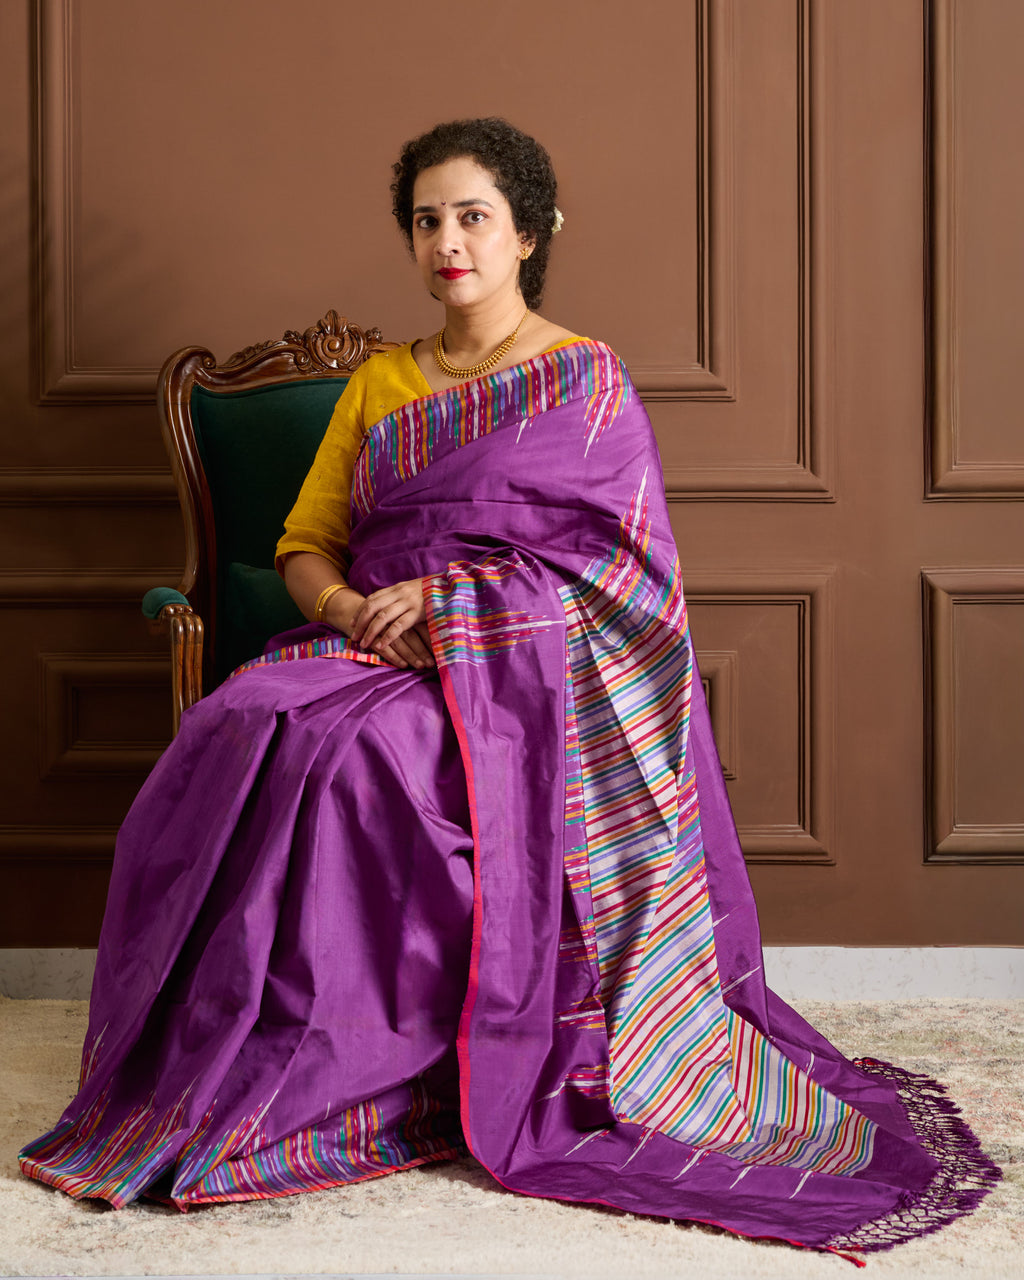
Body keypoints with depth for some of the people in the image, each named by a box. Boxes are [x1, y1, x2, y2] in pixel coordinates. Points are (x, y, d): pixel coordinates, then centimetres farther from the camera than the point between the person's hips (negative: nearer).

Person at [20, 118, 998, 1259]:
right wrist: (349, 608, -7)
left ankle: (341, 1083, -21)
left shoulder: (585, 379, 6)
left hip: (526, 669, -4)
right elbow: (305, 543, 17)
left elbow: (613, 563, -4)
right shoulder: (378, 385, 20)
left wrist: (446, 602, -13)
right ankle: (225, 1071, -19)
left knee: (354, 761, -34)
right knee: (233, 739, -26)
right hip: (377, 650, 5)